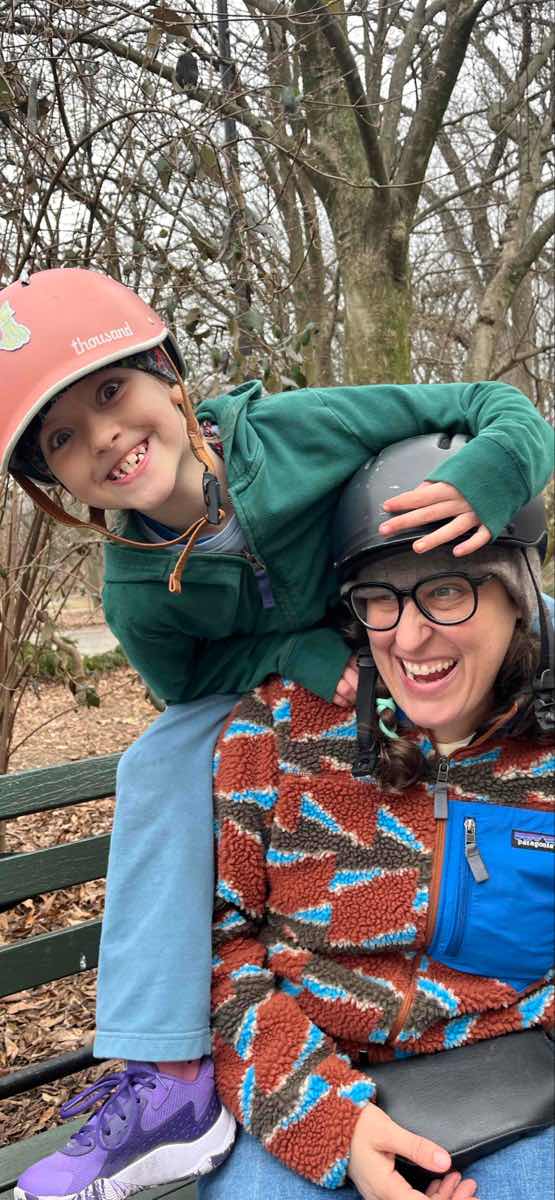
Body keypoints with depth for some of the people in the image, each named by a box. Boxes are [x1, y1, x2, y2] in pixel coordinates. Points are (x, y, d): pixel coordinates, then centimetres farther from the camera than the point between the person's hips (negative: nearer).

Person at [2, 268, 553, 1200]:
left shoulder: (301, 429, -29)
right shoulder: (137, 596, -22)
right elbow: (188, 682, -6)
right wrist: (303, 657, -25)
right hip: (280, 699, 1)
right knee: (162, 766, -21)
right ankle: (171, 1077, -13)